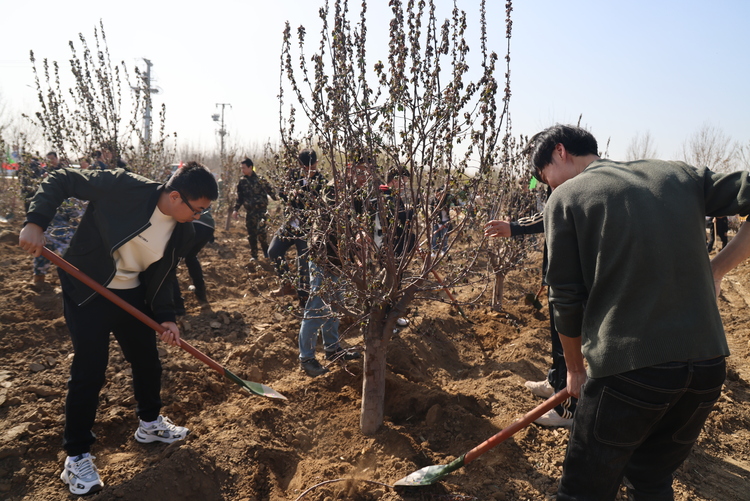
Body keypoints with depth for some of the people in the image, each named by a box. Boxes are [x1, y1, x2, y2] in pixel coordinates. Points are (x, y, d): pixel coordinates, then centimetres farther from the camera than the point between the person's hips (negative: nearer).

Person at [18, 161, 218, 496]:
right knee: (89, 371, -2)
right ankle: (77, 457, 18)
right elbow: (61, 180, -18)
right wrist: (36, 221, -29)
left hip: (133, 296, 6)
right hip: (87, 293, -6)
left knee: (148, 360, 15)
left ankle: (150, 424, 41)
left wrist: (165, 317, -9)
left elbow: (161, 277, 2)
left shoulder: (184, 233, -8)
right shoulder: (126, 188, -25)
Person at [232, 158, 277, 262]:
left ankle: (265, 250, 8)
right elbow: (239, 197, 14)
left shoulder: (260, 179, -3)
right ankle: (253, 255, 20)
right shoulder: (241, 181, 8)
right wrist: (236, 209, 8)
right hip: (249, 212, 4)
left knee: (261, 230, -17)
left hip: (262, 210, -4)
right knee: (251, 234, 6)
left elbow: (270, 191, -1)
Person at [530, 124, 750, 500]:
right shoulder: (680, 175, 13)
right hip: (708, 364, 6)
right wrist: (717, 268, 12)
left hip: (628, 368, -5)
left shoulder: (565, 197, 0)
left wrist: (575, 369, 13)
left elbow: (566, 298, 0)